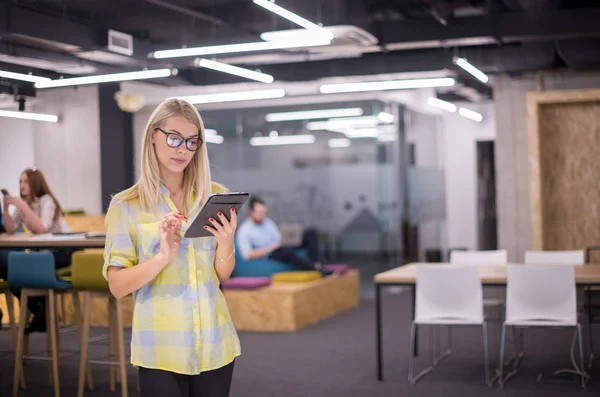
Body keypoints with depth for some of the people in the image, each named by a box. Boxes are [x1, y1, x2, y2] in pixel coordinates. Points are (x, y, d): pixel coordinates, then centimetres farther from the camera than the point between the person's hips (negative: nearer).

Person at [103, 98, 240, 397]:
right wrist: (163, 256, -22)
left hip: (215, 343, 3)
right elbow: (117, 286, -7)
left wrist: (226, 242, -14)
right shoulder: (125, 205, -4)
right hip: (161, 348, -2)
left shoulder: (215, 196, 4)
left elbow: (223, 276, 6)